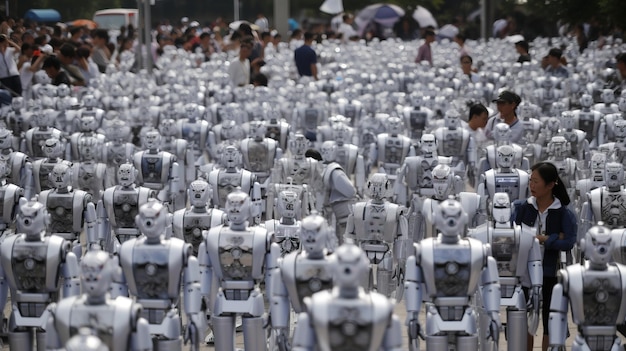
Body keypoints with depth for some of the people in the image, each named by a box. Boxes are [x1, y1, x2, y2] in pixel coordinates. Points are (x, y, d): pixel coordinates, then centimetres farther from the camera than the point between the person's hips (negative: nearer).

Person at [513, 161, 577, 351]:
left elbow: (569, 243, -18)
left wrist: (541, 239, -18)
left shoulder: (564, 213, -8)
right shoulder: (522, 208, -2)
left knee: (550, 321, 8)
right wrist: (553, 238, -18)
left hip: (550, 274, -2)